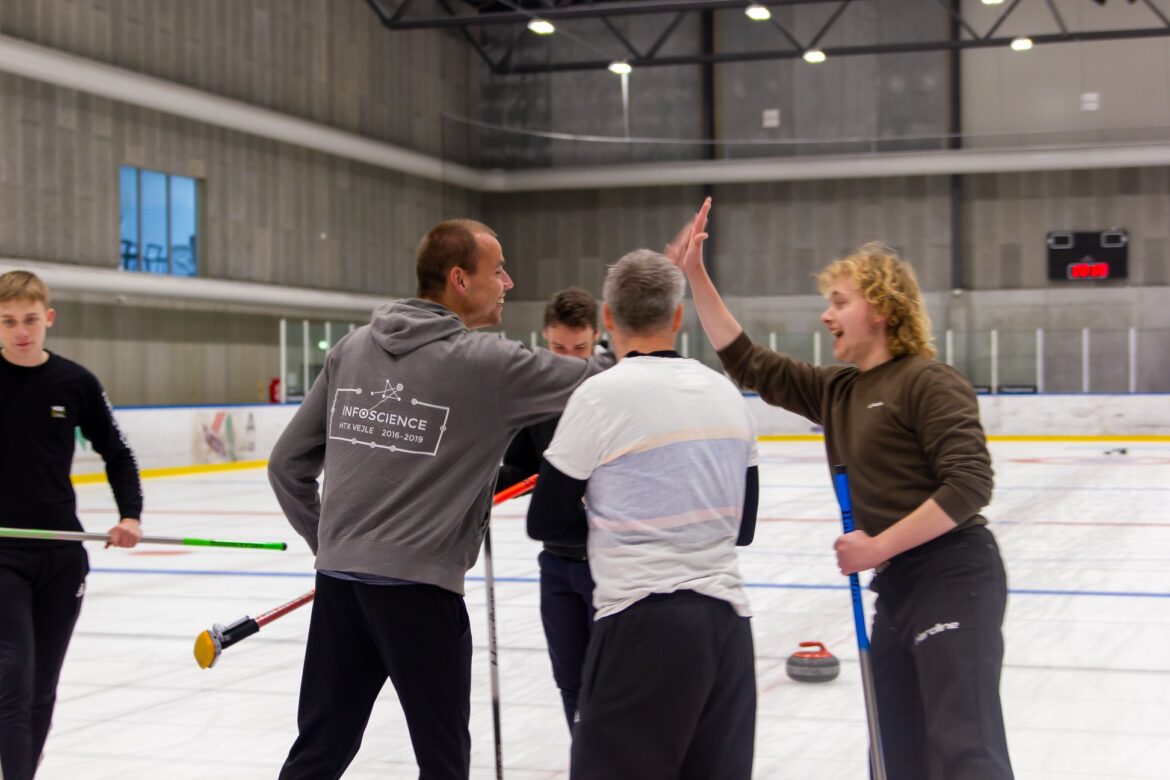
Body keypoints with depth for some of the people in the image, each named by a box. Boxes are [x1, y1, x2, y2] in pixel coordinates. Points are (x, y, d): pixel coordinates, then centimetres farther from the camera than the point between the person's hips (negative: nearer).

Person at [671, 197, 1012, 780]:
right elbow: (747, 363, 16)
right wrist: (694, 274, 10)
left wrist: (878, 546, -18)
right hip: (898, 585, 9)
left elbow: (969, 483, -19)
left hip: (951, 578, -9)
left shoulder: (927, 381, -11)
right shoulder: (836, 393, 14)